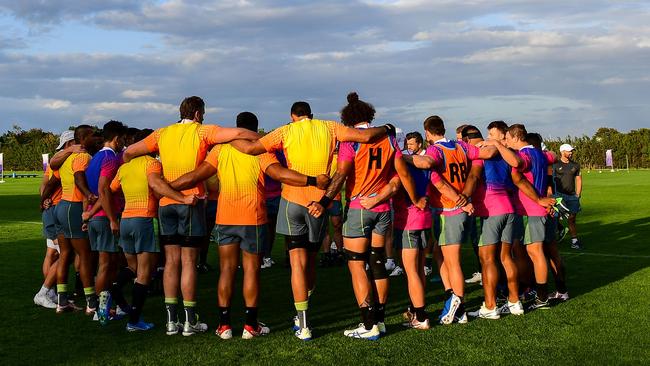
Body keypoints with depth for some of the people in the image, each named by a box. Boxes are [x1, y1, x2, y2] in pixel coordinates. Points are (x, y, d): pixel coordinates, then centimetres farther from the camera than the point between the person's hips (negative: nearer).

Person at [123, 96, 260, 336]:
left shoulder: (163, 133, 13)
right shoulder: (201, 131, -1)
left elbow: (129, 152, 14)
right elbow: (239, 133, -13)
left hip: (165, 202, 4)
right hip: (191, 201, -4)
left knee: (171, 261, 8)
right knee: (188, 261, -1)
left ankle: (171, 321, 9)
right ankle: (190, 321, 3)